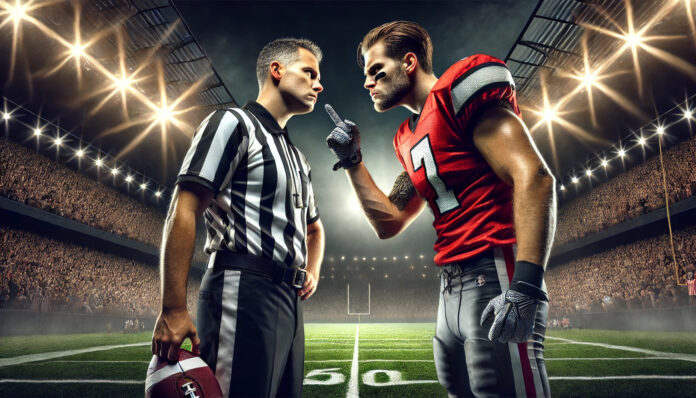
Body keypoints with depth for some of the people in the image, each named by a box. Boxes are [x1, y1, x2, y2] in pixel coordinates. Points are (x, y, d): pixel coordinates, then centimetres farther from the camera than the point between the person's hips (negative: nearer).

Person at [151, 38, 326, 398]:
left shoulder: (298, 159, 24)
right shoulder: (233, 123, -1)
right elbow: (183, 210, -12)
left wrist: (312, 271, 16)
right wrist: (173, 309, -19)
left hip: (289, 300, 9)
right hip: (243, 293, -9)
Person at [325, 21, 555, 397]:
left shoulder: (459, 90, -6)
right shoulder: (410, 139, 19)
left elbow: (533, 178, -17)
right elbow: (388, 222, 21)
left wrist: (524, 287, -25)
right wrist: (351, 161, 14)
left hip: (495, 280, -9)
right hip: (452, 292, 9)